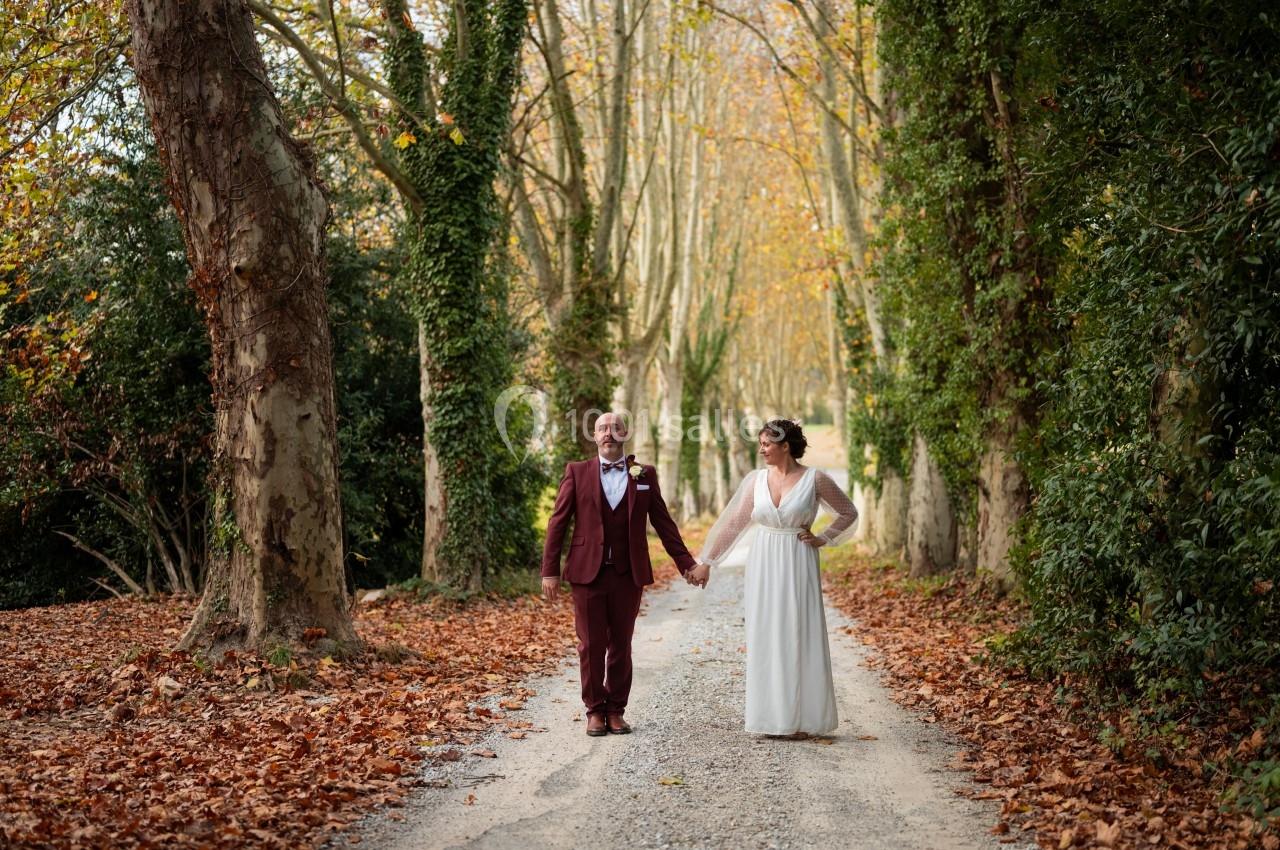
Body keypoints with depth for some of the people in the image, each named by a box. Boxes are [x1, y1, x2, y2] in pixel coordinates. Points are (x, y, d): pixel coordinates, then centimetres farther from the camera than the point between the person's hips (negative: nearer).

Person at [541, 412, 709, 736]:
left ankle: (616, 710, 17)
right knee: (591, 645, 2)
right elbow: (557, 523, 1)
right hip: (588, 572, -1)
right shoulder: (577, 472, 4)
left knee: (621, 645, 7)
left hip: (628, 574, 1)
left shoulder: (644, 475, 8)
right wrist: (550, 571, -5)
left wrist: (687, 563, 7)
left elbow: (663, 523, 10)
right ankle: (595, 710, 14)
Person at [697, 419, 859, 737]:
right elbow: (733, 522, 7)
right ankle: (771, 717, 13)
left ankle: (801, 718, 9)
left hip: (797, 566, -3)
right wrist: (707, 561, 7)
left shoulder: (815, 479, -5)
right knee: (766, 638, 4)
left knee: (798, 637, 0)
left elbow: (848, 512, 7)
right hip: (763, 564, 3)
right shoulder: (756, 479, 3)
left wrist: (822, 539, -2)